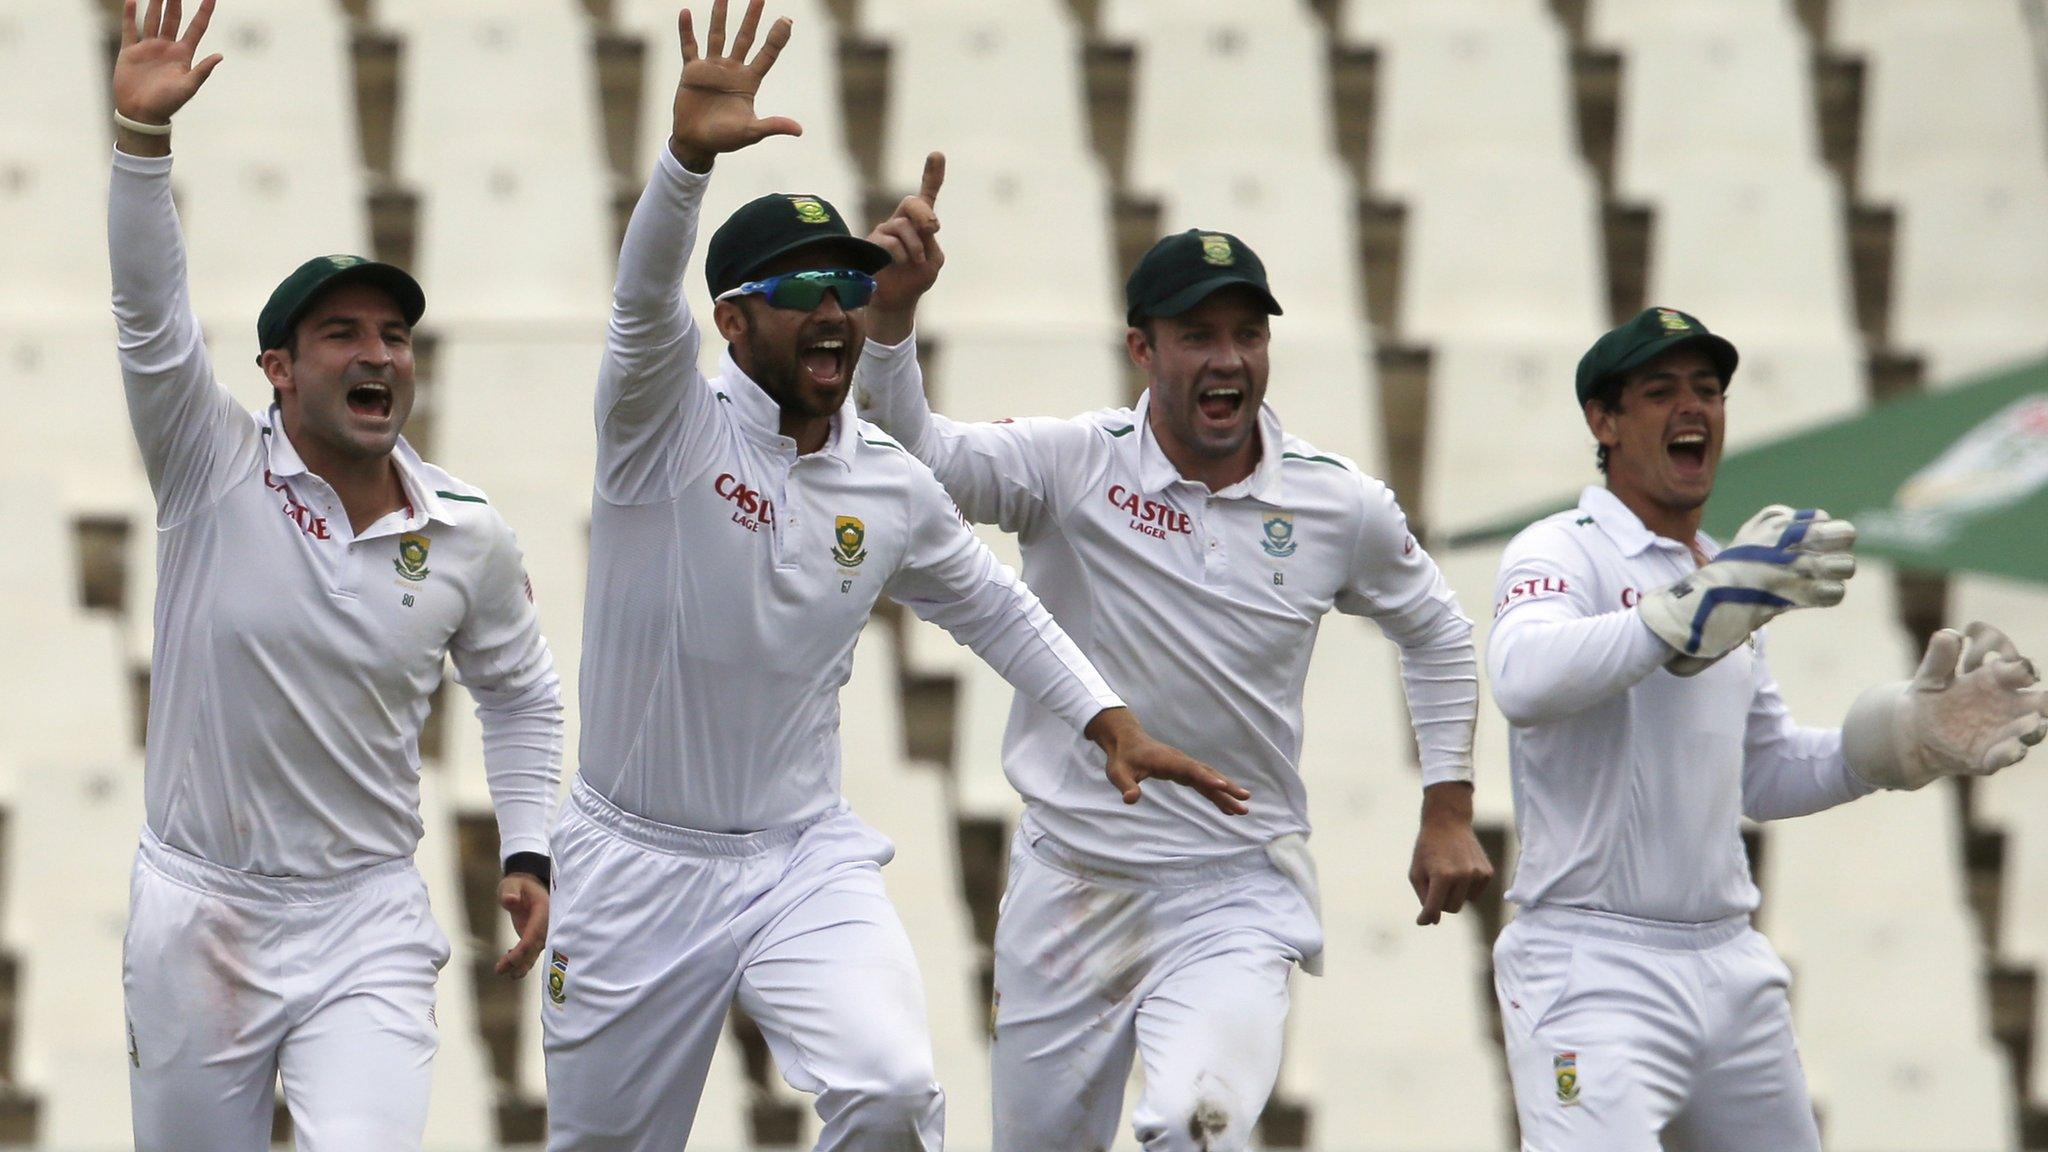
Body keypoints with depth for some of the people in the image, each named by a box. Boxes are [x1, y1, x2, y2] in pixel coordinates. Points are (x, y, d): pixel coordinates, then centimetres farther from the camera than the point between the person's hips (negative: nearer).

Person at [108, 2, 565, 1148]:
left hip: (368, 924, 0)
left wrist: (527, 853, 8)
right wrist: (145, 134, -35)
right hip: (200, 913, 0)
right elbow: (151, 311, -21)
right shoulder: (219, 473, -7)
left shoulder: (469, 535, 0)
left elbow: (521, 691, 17)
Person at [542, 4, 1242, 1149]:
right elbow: (645, 299, -30)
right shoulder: (671, 427, -10)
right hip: (639, 868, -2)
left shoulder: (895, 489, 3)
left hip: (808, 861, 2)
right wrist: (690, 155, -48)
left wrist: (1108, 719, 11)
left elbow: (991, 602, 20)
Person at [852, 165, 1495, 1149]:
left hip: (1237, 894, -1)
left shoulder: (1342, 509, -1)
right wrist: (891, 310, -39)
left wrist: (1448, 812, 13)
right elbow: (912, 451, -22)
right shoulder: (1073, 466, -7)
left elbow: (1435, 634, 17)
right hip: (1070, 886, 1)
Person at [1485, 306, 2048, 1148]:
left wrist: (1904, 736, 9)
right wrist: (1699, 605, -37)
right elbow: (1524, 677, -29)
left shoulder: (1730, 576, 19)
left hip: (1731, 971, 8)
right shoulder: (1562, 554, -6)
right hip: (1594, 976, -8)